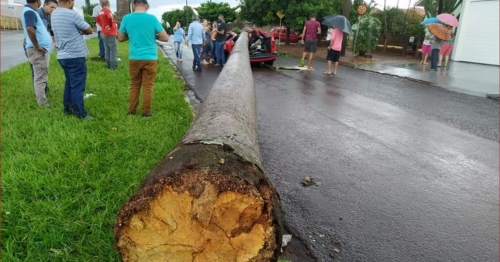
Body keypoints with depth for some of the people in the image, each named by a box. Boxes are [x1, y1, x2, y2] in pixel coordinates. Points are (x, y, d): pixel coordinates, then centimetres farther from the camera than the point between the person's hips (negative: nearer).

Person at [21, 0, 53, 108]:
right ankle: (43, 104, -2)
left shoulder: (30, 11, 16)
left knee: (40, 77, 19)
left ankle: (42, 100, 31)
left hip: (42, 49, 10)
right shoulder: (29, 12, -16)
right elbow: (30, 29, -33)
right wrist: (37, 46, -25)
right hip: (38, 51, -10)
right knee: (40, 78, -6)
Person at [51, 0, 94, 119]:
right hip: (75, 56, -8)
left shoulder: (54, 14, 8)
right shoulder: (72, 14, -16)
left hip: (62, 56, 8)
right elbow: (89, 30, -8)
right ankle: (80, 114, 2)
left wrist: (77, 31, -2)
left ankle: (68, 109, 23)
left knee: (69, 84, 17)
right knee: (77, 86, -3)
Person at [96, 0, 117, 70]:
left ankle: (109, 65, 19)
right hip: (110, 34, -8)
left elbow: (97, 19, 25)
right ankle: (113, 66, -3)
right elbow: (110, 18, -35)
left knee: (107, 50, 13)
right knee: (113, 50, -3)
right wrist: (110, 26, -19)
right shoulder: (108, 10, -16)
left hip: (104, 33, 8)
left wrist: (103, 26, 16)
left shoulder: (101, 12, 9)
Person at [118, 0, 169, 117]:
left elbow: (120, 38, 10)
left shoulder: (126, 18, 0)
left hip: (134, 58, 2)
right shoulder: (152, 18, -7)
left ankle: (132, 110, 22)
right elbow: (165, 38, -4)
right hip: (150, 58, -2)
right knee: (148, 86, 6)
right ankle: (146, 112, 13)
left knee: (134, 85, 16)